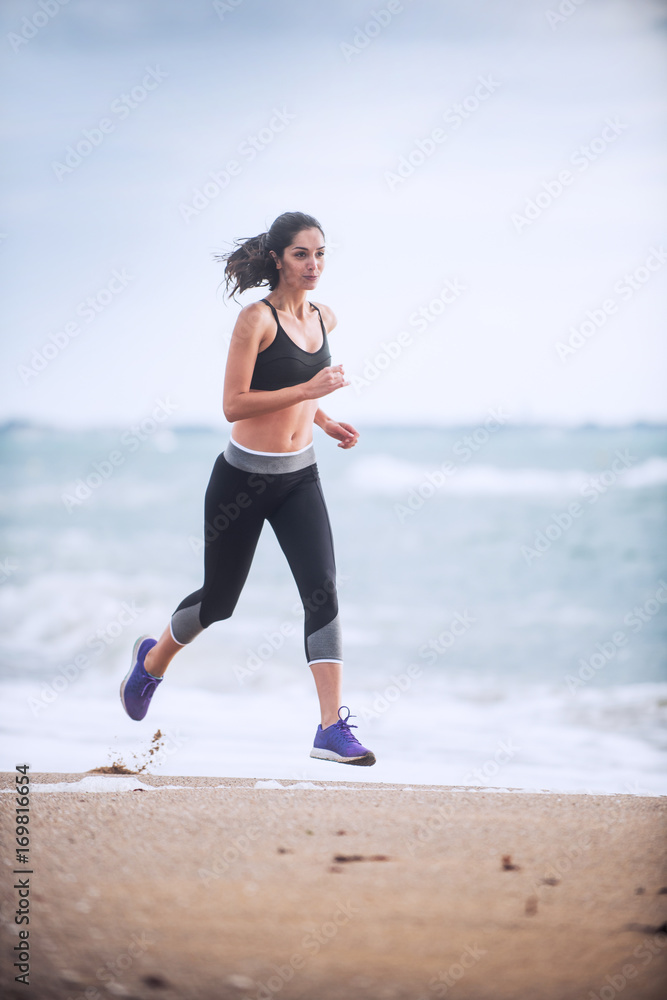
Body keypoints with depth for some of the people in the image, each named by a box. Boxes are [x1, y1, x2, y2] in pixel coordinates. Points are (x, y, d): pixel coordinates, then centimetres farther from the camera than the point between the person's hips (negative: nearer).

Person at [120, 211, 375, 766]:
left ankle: (333, 728, -15)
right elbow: (233, 404, -19)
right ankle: (155, 658, 42)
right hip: (244, 475, -5)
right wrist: (306, 391, -24)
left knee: (322, 589, -12)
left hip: (300, 477, 5)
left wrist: (323, 419, 11)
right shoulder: (256, 319, -14)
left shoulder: (323, 319, 7)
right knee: (219, 598, 11)